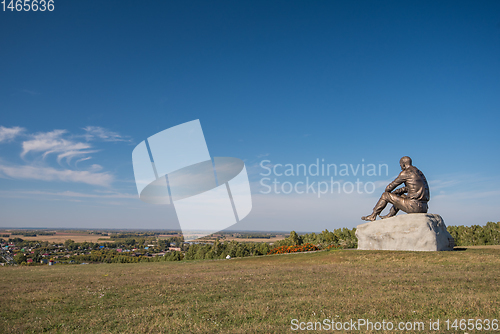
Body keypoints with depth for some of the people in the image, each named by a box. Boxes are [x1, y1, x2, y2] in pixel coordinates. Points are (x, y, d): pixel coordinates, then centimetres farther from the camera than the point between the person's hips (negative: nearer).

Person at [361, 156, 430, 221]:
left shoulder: (405, 173, -7)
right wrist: (396, 191, 24)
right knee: (399, 196, 33)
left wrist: (386, 191, 21)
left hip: (414, 206, -9)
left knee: (385, 195, 5)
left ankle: (373, 216, 20)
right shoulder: (419, 172, 21)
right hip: (424, 208, 9)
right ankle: (389, 216, 41)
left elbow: (391, 186, -1)